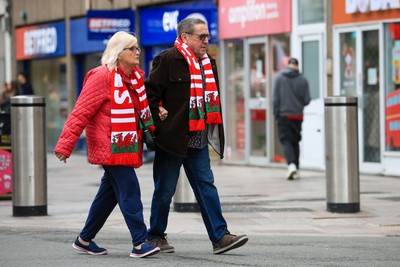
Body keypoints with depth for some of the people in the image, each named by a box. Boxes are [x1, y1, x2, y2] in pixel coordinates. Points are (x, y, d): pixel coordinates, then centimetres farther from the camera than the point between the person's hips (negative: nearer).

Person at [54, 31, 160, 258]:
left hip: (127, 149, 9)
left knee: (109, 193, 13)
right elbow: (81, 112, -14)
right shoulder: (103, 77, -12)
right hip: (110, 148, -9)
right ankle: (140, 243, -15)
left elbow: (140, 110, 26)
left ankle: (85, 240, 25)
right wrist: (65, 144, -17)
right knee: (129, 191, -14)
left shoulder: (136, 77, 12)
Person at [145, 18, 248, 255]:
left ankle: (220, 236, -2)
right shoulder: (168, 60, -10)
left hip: (198, 139, 6)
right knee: (165, 189, 4)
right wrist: (158, 116, -15)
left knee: (206, 186, 1)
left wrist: (215, 133, 16)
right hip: (172, 138, -6)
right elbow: (150, 92, -10)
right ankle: (156, 236, 17)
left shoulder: (208, 62, 14)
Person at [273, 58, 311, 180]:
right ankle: (295, 170, 14)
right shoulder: (302, 79, -1)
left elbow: (275, 99, -4)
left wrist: (276, 114, 5)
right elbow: (307, 100, -2)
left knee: (286, 141, -4)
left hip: (284, 115, -2)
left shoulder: (279, 78, -3)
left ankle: (291, 164, -26)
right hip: (298, 115, 2)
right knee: (295, 142, 12)